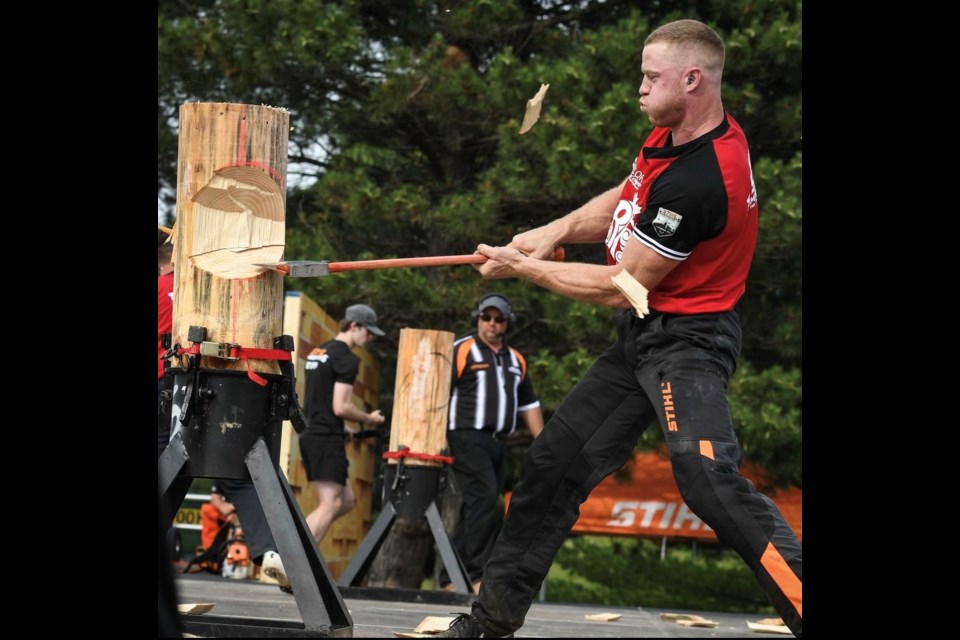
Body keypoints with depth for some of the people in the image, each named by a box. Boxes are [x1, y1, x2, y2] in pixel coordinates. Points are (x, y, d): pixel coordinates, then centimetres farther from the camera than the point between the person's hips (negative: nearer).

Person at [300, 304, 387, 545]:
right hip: (327, 440, -10)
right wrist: (369, 418, 0)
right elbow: (340, 407, -17)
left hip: (311, 435, 10)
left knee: (347, 500, 13)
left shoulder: (318, 352, 18)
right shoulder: (346, 359, -11)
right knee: (330, 505, -10)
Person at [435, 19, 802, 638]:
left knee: (707, 476, -31)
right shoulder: (674, 134, 2)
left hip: (686, 340, -10)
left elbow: (621, 285, -20)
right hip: (643, 335, 10)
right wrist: (556, 231, 3)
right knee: (554, 464, 13)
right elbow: (622, 202, 21)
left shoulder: (699, 180, -27)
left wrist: (524, 268, -7)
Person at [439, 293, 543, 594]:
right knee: (485, 502, -19)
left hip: (498, 444, 7)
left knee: (475, 512, 7)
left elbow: (529, 405, 24)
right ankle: (477, 576, -18)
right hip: (468, 438, -7)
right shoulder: (461, 351, -2)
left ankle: (451, 578, 12)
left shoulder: (515, 360, 19)